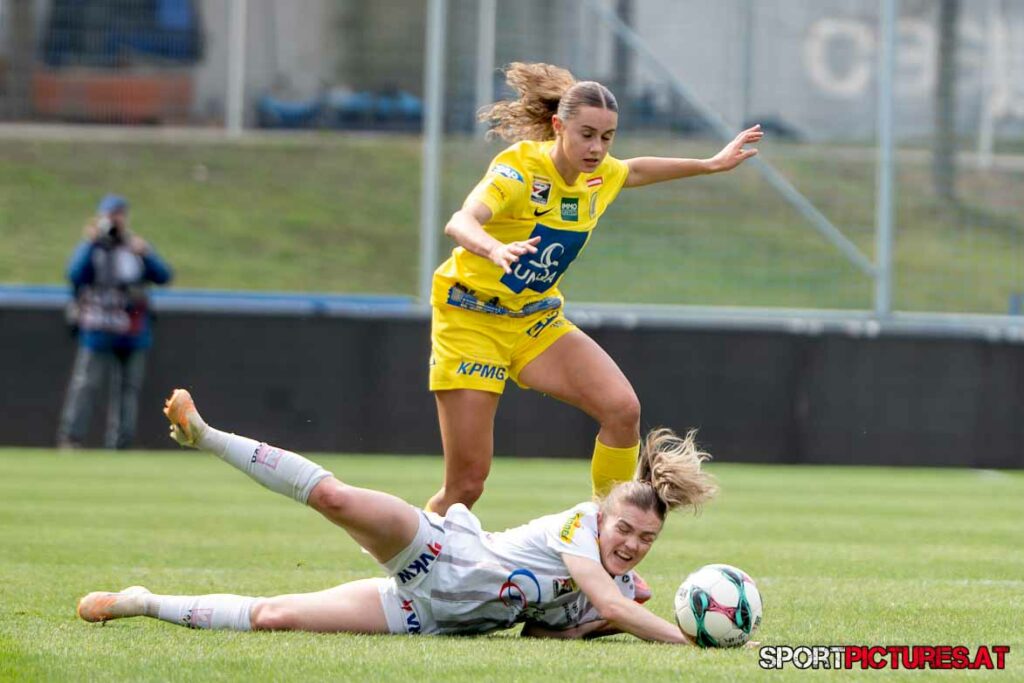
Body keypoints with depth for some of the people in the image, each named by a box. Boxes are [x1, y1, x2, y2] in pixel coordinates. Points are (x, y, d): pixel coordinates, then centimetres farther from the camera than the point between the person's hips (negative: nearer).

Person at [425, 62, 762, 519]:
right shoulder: (519, 169, -24)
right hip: (472, 320, -6)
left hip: (537, 320, 6)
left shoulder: (597, 175, -2)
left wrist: (712, 164, 26)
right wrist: (494, 249, -64)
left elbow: (633, 171, 24)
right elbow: (460, 223, -42)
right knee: (466, 483, -9)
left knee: (622, 409, -18)